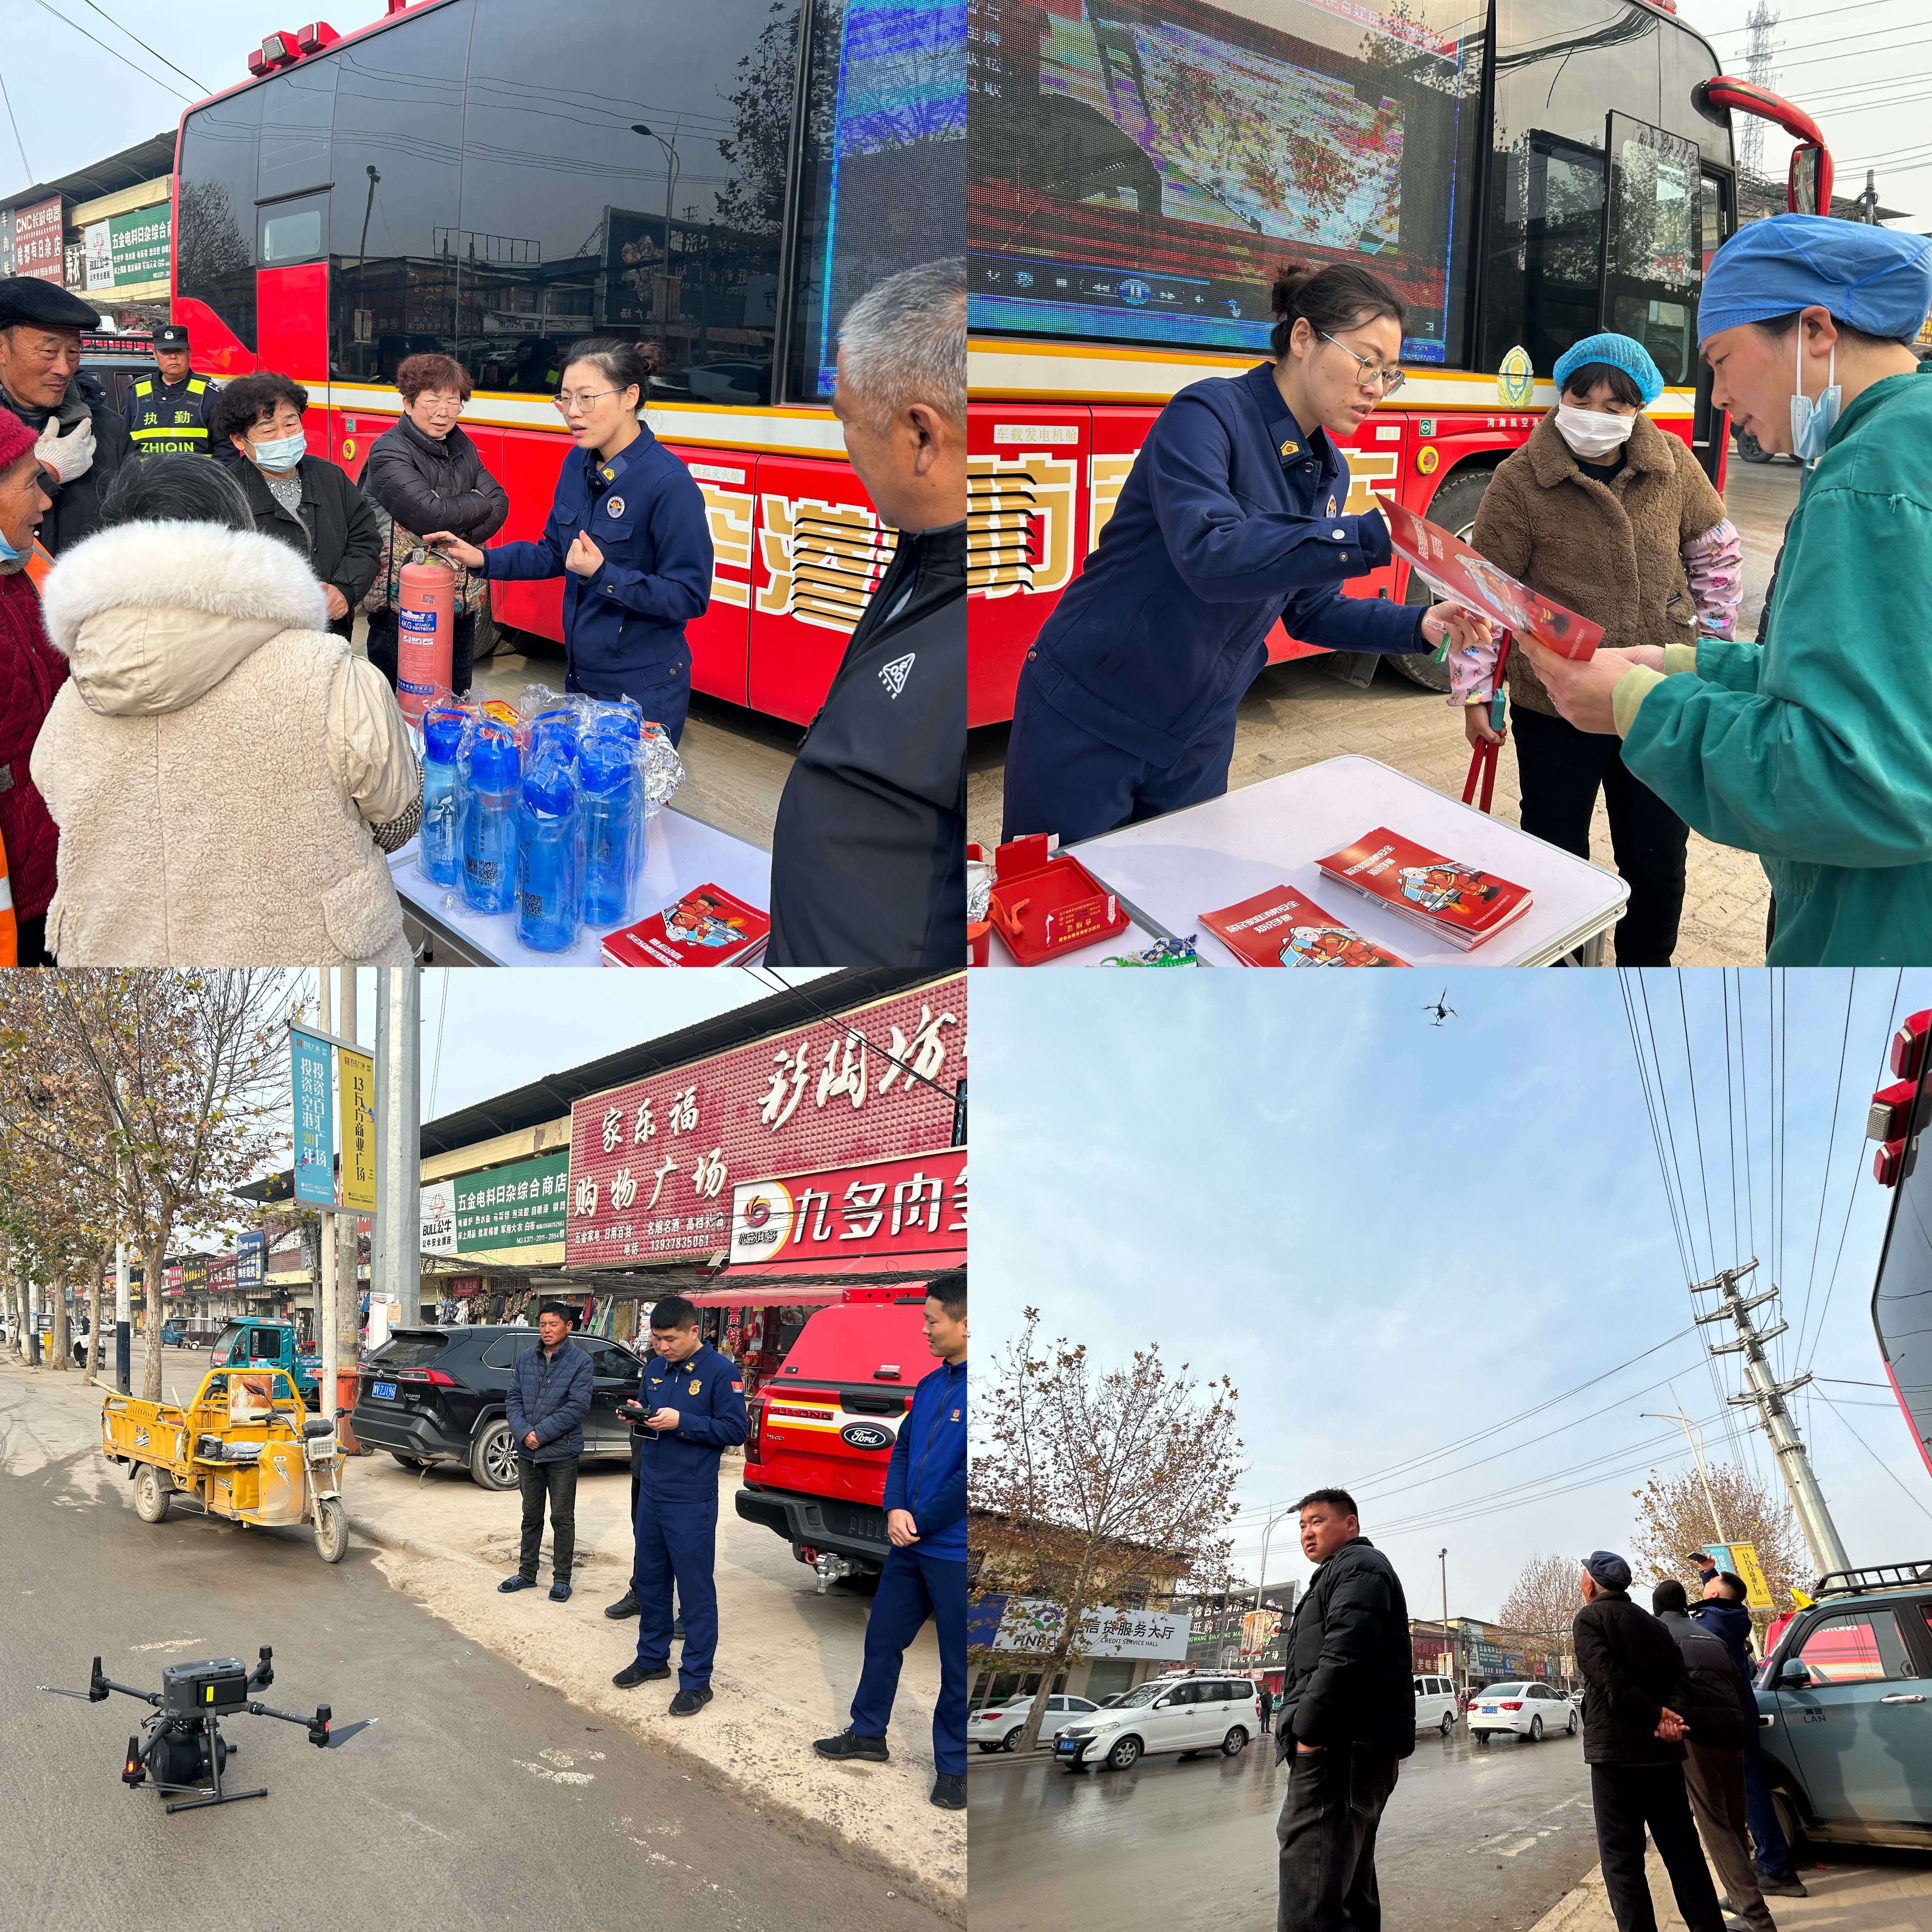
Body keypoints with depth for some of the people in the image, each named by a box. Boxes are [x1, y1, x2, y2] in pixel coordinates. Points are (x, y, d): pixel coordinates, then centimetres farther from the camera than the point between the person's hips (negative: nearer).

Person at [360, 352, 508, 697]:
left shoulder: (462, 447, 11)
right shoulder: (389, 452, -12)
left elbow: (499, 504, 2)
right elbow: (429, 513, -24)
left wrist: (460, 537, -16)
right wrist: (478, 504, -8)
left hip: (461, 600, 7)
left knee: (456, 695, 15)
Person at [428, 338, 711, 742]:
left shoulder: (669, 484, -20)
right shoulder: (578, 465, 4)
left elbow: (690, 597, -21)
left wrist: (603, 575, -28)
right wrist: (482, 560, 3)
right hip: (581, 675, 8)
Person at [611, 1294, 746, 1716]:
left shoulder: (721, 1372, -11)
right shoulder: (655, 1368, 9)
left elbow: (734, 1430, -13)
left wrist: (681, 1422, -21)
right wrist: (641, 1418, -4)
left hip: (691, 1502, -7)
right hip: (651, 1492, 7)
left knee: (696, 1590, -1)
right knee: (650, 1581, 17)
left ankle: (696, 1680, 7)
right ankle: (652, 1658, 33)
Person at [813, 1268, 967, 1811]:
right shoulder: (931, 1386, 7)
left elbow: (972, 1478, -22)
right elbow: (902, 1450, 12)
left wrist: (920, 1523, -13)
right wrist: (895, 1510, -5)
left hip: (956, 1555, -8)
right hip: (911, 1545, 8)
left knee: (957, 1664, 5)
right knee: (882, 1639, 19)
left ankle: (952, 1766, 20)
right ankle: (868, 1734, 36)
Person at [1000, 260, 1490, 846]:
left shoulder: (1329, 472, 7)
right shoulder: (1209, 414, -17)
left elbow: (1311, 611, 13)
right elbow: (1210, 555, -33)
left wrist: (1417, 626, -3)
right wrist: (1369, 537, -35)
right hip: (1086, 725, -7)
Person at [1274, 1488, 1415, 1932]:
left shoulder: (1357, 1566, -5)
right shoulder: (1338, 1574, 28)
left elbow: (1345, 1654, -20)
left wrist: (1309, 1729, -19)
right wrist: (1306, 1728, 19)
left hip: (1342, 1749, -12)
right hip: (1353, 1750, 12)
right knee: (1350, 1891, 18)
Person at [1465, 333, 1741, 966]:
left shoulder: (1672, 463, -1)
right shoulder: (1520, 480, -10)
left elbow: (1717, 550, 14)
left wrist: (1709, 640, 11)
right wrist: (1475, 694, -5)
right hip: (1556, 706, -3)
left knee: (1659, 863, 14)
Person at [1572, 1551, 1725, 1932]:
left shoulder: (1589, 1619, -4)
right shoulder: (1653, 1624, 17)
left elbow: (1609, 1678, -18)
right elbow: (1680, 1681, 7)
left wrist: (1655, 1715, -14)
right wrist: (1669, 1718, -9)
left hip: (1616, 1753, -7)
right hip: (1664, 1752, 7)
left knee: (1621, 1858, -3)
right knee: (1682, 1850, 13)